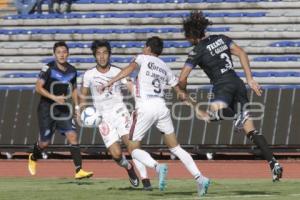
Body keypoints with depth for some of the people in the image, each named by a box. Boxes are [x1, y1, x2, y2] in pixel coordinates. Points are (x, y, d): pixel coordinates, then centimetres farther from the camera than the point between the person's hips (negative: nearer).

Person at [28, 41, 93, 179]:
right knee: (45, 142, 2)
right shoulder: (49, 69, -13)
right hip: (47, 109, -4)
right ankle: (33, 158, 37)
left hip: (63, 109, 4)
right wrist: (54, 98, -27)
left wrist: (77, 106, 11)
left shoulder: (72, 71, 4)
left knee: (72, 136, -13)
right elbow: (38, 87, -17)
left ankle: (79, 170, -15)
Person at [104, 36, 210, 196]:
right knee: (175, 147, 13)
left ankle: (157, 167, -24)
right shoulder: (165, 67, 22)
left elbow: (131, 68, -12)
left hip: (145, 107, -5)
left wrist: (111, 81, -21)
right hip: (161, 107, 5)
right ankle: (200, 178, 0)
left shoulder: (143, 58, 9)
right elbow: (178, 89, 26)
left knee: (134, 149, 3)